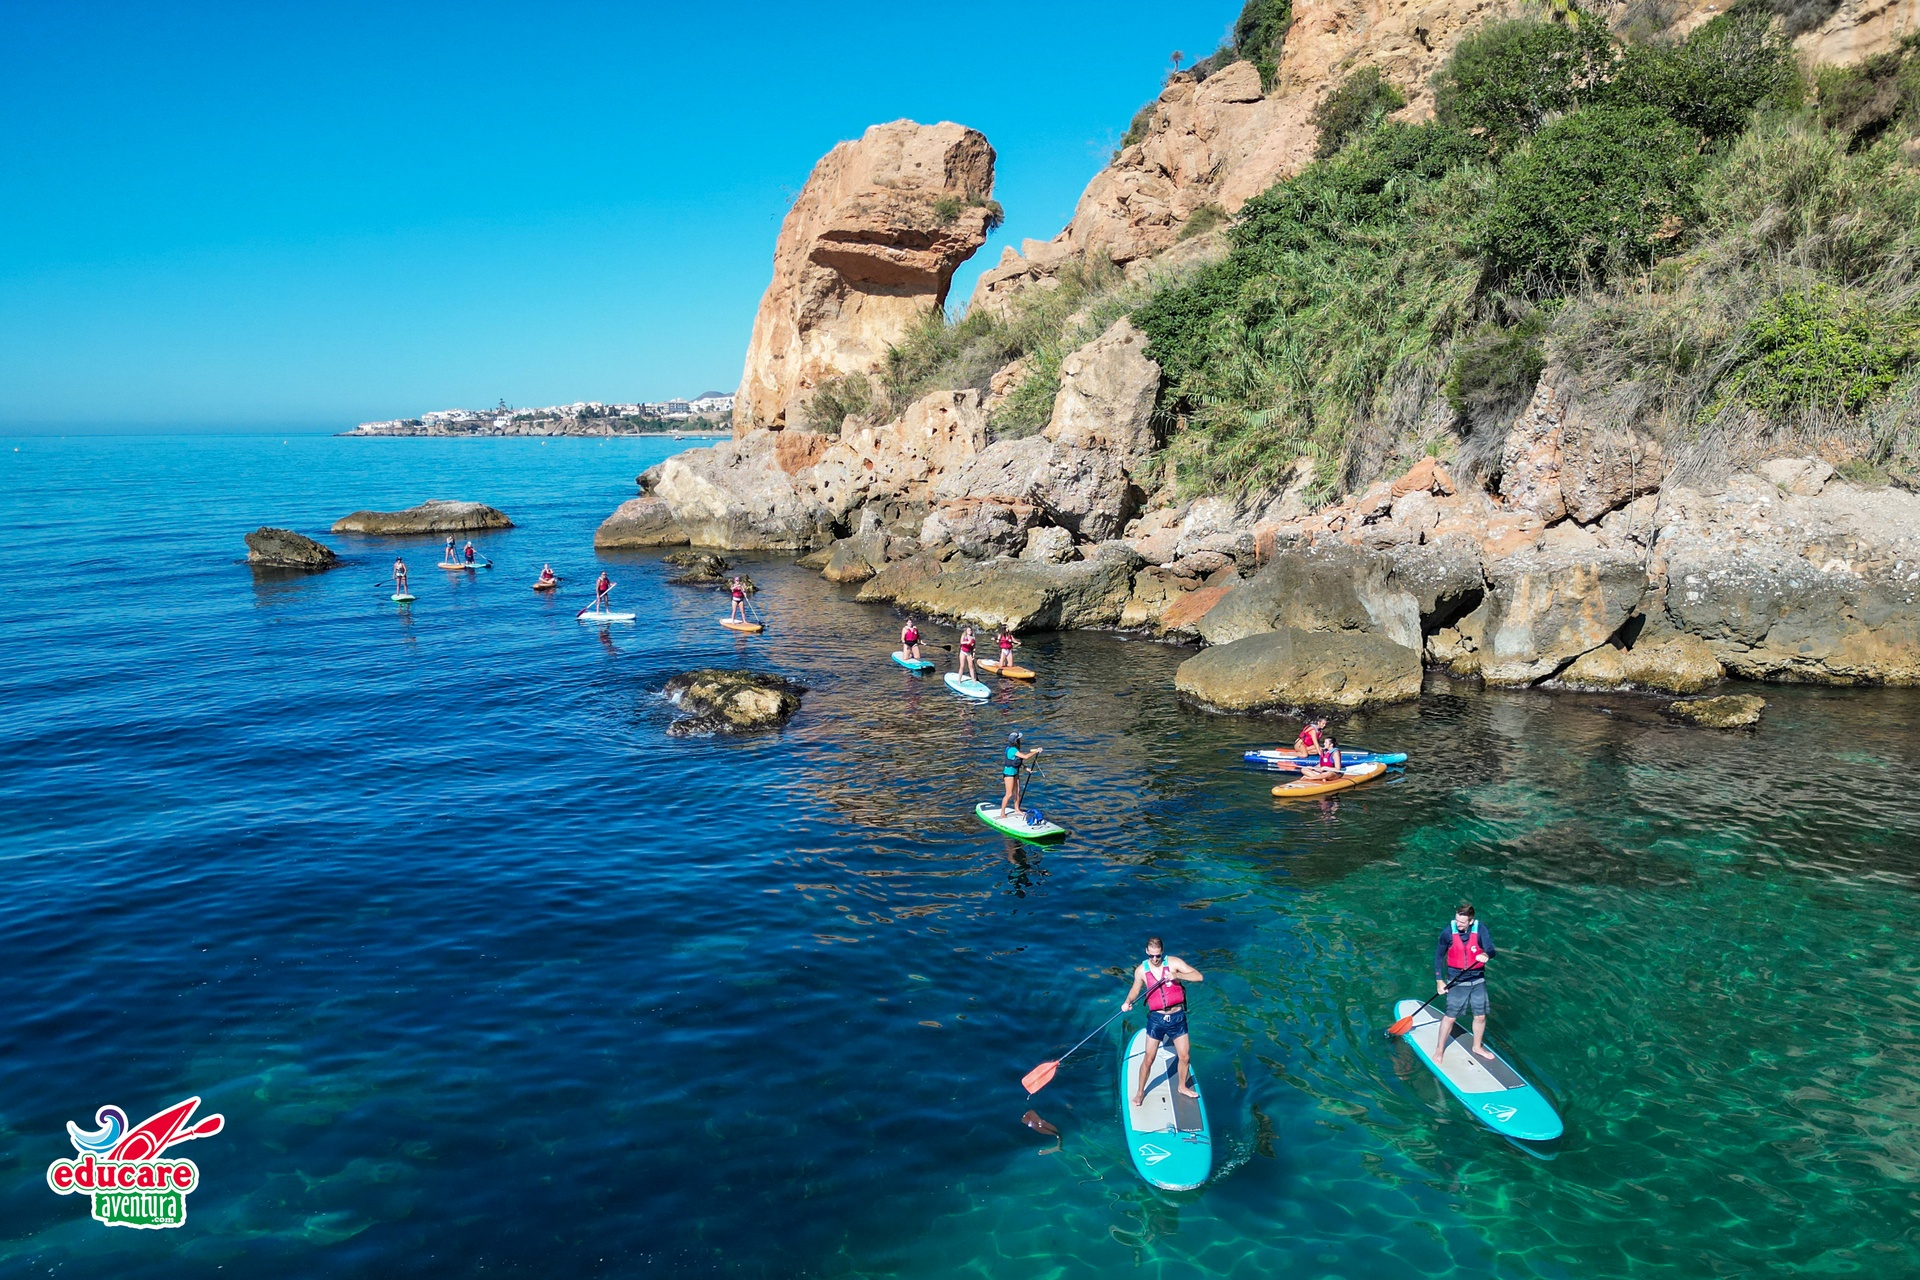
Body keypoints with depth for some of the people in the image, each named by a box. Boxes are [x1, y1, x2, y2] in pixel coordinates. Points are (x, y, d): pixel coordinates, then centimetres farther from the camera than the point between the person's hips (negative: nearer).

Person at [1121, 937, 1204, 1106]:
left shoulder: (1174, 962, -11)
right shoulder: (1141, 970, -6)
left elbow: (1199, 976, -17)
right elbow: (1135, 989, 11)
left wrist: (1176, 975, -30)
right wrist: (1127, 1002, -10)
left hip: (1177, 1017, 0)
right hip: (1156, 1018, 0)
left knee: (1184, 1057, 11)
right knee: (1148, 1060, 4)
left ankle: (1183, 1086, 37)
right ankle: (1140, 1092, 23)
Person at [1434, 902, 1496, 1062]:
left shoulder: (1480, 929, -14)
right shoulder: (1448, 932, -15)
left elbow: (1491, 949, -25)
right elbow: (1439, 956, -3)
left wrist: (1486, 955, -49)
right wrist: (1439, 980, -3)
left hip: (1478, 980, 2)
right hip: (1456, 981, -2)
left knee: (1480, 1016, 15)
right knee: (1450, 1017, 2)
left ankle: (1477, 1046, 39)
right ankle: (1439, 1049, 19)